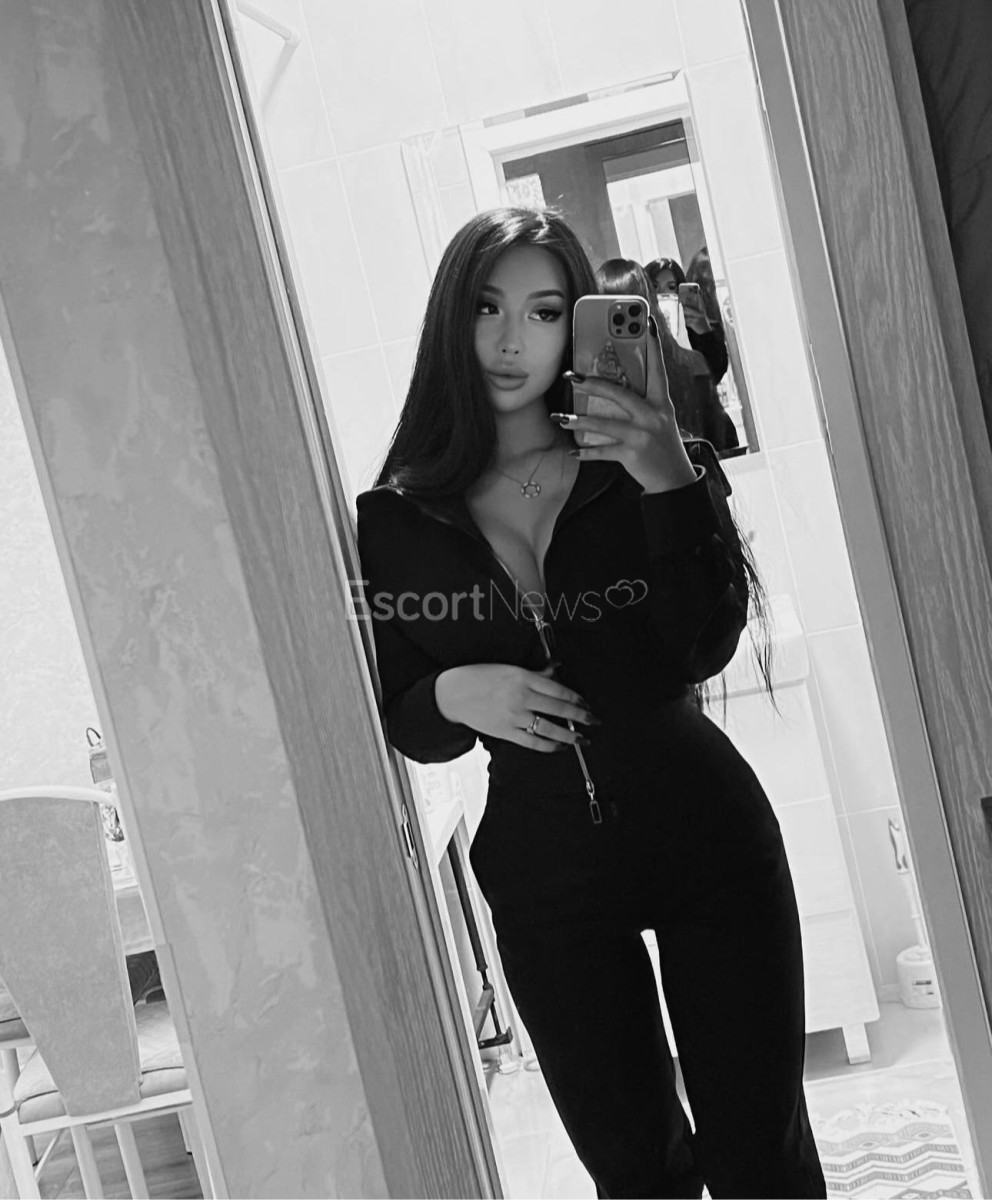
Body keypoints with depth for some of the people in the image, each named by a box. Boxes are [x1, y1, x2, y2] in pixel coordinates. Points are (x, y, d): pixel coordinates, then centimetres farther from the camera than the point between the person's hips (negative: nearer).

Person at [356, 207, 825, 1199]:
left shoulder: (640, 464, -2)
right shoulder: (395, 520, -1)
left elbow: (706, 648, -15)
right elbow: (400, 726, 6)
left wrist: (673, 483, -28)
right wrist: (451, 696, -16)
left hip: (706, 841, 0)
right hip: (545, 881, 1)